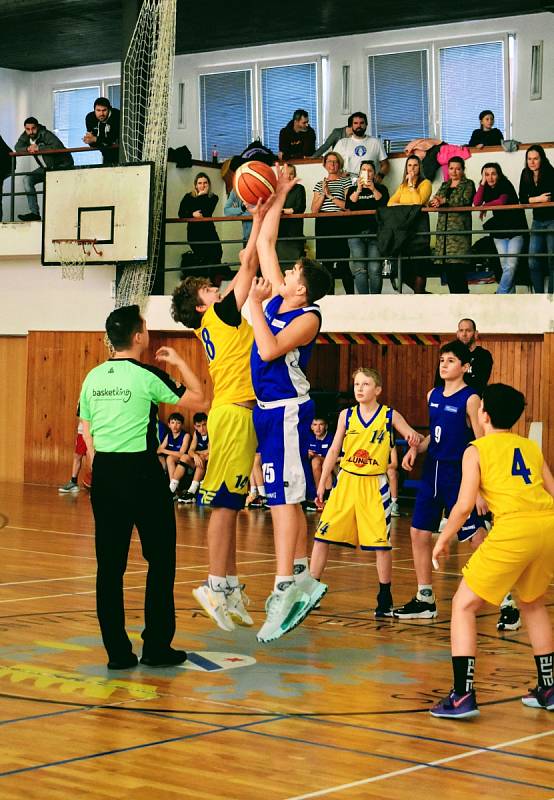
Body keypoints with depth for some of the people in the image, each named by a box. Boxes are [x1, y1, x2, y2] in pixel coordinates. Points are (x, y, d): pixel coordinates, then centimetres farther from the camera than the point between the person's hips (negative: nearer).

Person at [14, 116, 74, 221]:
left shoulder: (45, 135, -23)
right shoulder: (25, 136, -1)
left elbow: (58, 146, -37)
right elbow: (17, 148, -7)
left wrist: (38, 148, -34)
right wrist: (28, 148, -27)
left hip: (62, 165, -7)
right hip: (46, 167, 7)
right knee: (27, 179, -9)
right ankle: (34, 213, -11)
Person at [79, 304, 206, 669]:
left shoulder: (93, 377, 7)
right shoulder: (147, 376, -9)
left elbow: (87, 432, 11)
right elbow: (198, 398, 0)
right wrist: (178, 361, 12)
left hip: (104, 474, 5)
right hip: (142, 472, -5)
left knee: (110, 564, 6)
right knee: (161, 561, 7)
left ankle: (117, 651, 7)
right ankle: (157, 647, 8)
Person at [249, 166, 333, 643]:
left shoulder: (308, 317, -14)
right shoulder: (278, 296, 7)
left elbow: (269, 350, -26)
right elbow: (265, 243, 15)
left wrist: (256, 304, -17)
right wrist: (279, 198, 16)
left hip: (287, 411, -9)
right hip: (269, 409, 9)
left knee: (283, 497, -13)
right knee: (288, 497, 12)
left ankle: (285, 589, -16)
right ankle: (303, 579, 19)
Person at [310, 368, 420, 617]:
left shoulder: (390, 416, -1)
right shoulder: (347, 415, 5)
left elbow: (413, 438, 4)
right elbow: (334, 450, 9)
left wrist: (414, 438, -21)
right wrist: (322, 482, 6)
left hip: (374, 486, -3)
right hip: (346, 482, 3)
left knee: (381, 543, -2)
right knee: (322, 536, 0)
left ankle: (385, 597, 12)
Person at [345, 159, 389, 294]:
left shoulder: (380, 188, 17)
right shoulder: (352, 190, 19)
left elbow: (384, 203, -2)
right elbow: (348, 207, 0)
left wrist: (373, 189, -12)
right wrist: (358, 190, -10)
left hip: (375, 232, -1)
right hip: (356, 232, 1)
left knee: (375, 270, -11)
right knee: (359, 269, -10)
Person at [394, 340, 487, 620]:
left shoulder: (470, 399, -11)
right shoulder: (433, 395, 9)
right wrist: (416, 448, 1)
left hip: (458, 475, -7)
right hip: (432, 472, 7)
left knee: (478, 539, -7)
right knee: (419, 533, 8)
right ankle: (425, 599, 21)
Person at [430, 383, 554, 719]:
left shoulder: (477, 450, 10)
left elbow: (464, 505, 1)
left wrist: (444, 539, 15)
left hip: (514, 528, -5)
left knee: (464, 605, 6)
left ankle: (463, 696, -4)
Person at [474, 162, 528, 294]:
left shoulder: (506, 185, -8)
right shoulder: (486, 189, 6)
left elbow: (501, 201, -23)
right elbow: (476, 203, -10)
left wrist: (485, 207, -9)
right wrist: (482, 183, -12)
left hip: (515, 229, -5)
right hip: (499, 232, 5)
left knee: (511, 265, -13)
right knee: (505, 266, 1)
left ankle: (501, 295, -12)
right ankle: (510, 295, 3)